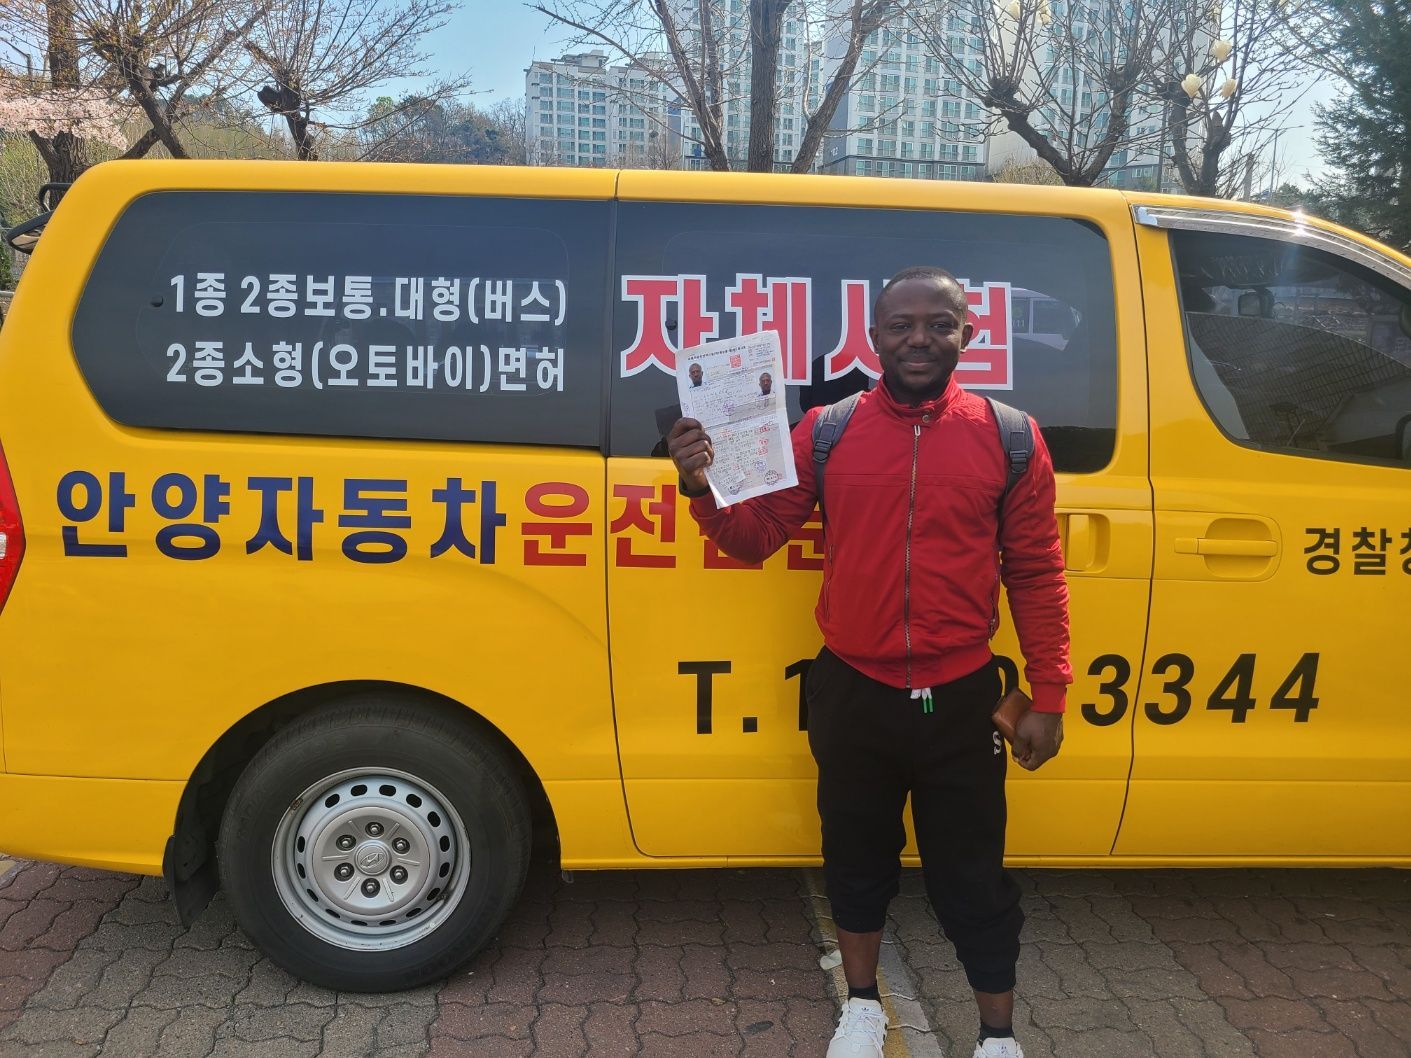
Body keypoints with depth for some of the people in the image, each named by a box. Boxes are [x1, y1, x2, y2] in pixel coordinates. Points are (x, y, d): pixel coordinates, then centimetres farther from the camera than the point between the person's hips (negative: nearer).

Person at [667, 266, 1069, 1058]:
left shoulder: (1009, 437, -3)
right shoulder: (826, 432, -3)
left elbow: (1037, 576, 1)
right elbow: (755, 535, 2)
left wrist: (1048, 698, 0)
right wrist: (703, 486, -19)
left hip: (960, 698, -1)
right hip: (853, 694, 2)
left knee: (973, 876, 12)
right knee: (857, 859, 19)